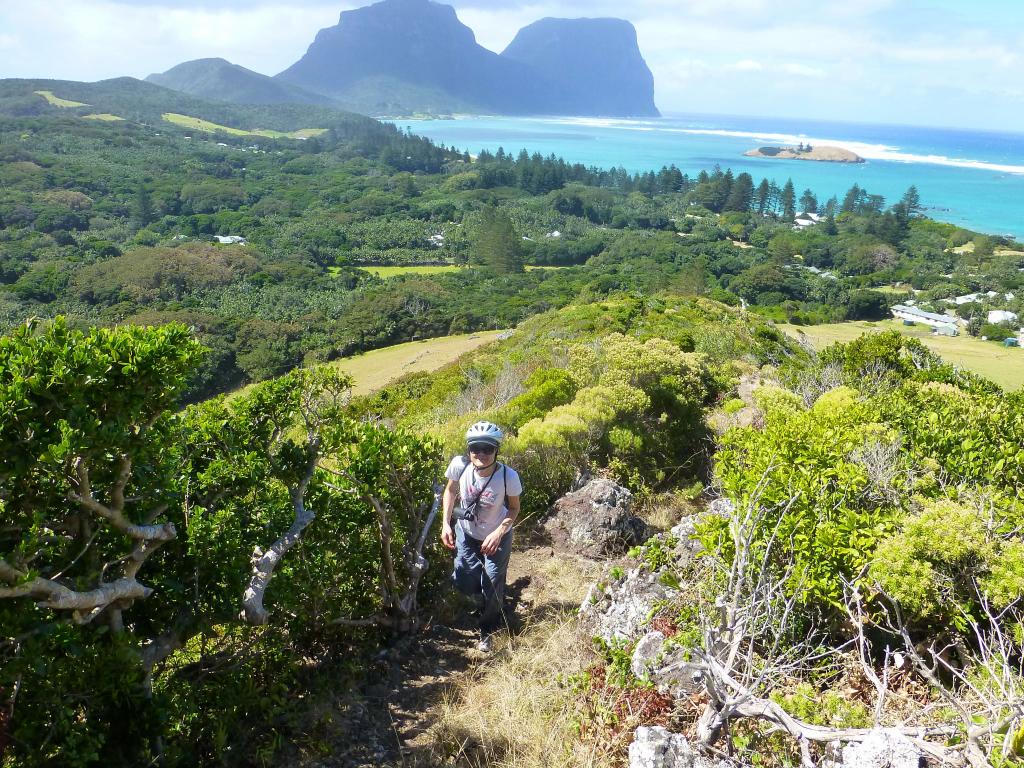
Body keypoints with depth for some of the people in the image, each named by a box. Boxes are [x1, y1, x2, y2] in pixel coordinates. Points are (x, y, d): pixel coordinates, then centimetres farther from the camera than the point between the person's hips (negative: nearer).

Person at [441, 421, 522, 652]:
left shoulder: (508, 476, -33)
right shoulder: (460, 466, -28)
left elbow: (514, 508, -13)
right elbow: (451, 490, -5)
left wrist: (498, 533, -26)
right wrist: (446, 523, -11)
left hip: (496, 536, -2)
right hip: (466, 531, 2)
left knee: (493, 585, 3)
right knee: (463, 580, 5)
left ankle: (487, 632, 31)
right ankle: (485, 605, 42)